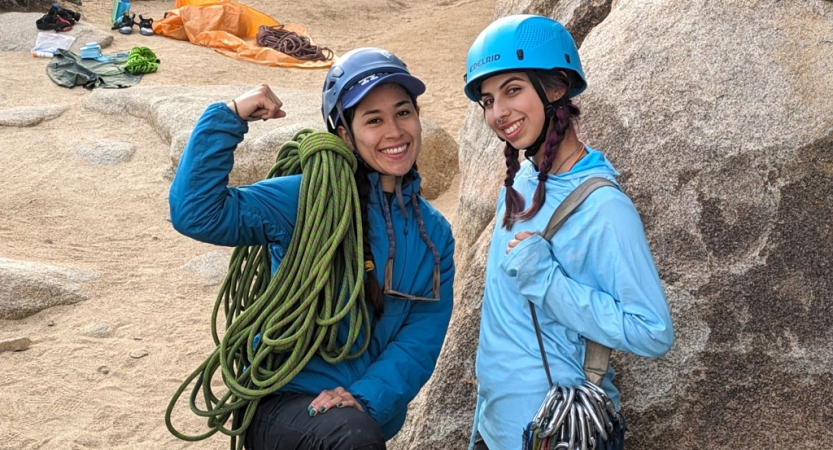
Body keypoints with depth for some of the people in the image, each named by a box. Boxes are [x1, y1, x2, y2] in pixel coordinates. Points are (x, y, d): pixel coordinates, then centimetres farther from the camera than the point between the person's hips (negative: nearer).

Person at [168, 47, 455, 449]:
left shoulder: (434, 233, 4)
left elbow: (422, 337, -3)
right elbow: (196, 213, -17)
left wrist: (368, 399, -18)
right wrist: (228, 119, -21)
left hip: (369, 414, 5)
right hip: (283, 402, -4)